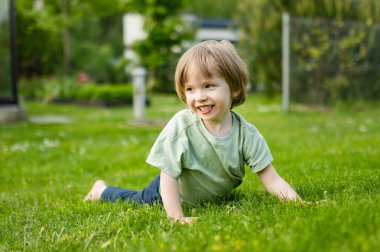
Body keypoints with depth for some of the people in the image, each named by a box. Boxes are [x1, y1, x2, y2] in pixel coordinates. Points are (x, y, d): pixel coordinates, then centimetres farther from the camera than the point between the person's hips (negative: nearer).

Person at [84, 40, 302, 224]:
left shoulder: (247, 134, -30)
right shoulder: (181, 125, -36)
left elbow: (272, 180, -30)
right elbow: (168, 178, -31)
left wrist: (295, 200, -47)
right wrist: (176, 217, -40)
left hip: (218, 196, 3)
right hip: (177, 195, -3)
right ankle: (102, 190, 48)